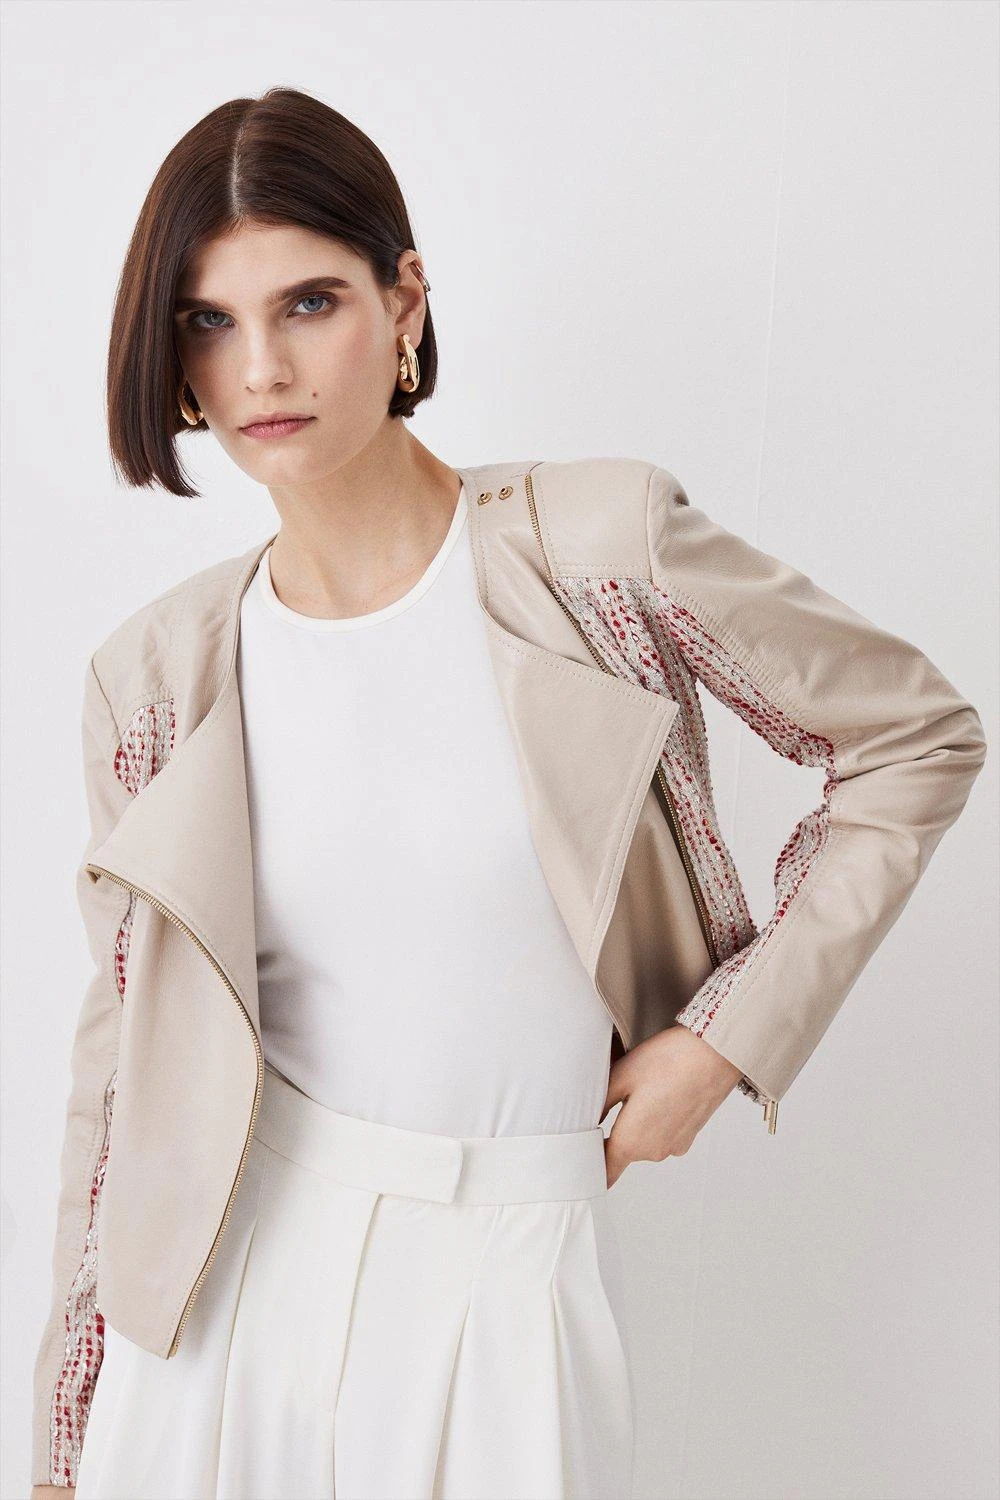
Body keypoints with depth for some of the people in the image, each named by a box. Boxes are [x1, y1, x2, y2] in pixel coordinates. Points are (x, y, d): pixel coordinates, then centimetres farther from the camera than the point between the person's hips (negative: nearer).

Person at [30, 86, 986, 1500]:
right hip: (228, 1273, 2)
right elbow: (128, 1059, 3)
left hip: (507, 1275, -1)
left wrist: (725, 1037, -6)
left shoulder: (604, 545, -13)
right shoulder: (155, 676, -4)